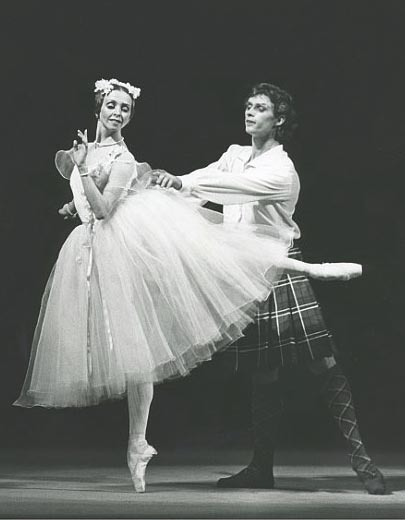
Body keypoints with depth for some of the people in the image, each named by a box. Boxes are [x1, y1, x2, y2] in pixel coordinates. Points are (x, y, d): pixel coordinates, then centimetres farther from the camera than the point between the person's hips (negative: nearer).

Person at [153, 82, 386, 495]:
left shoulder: (281, 170, -11)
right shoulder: (236, 155, 12)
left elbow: (236, 186, -26)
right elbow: (206, 182, 9)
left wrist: (182, 182, -34)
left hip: (279, 268, -6)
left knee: (322, 363, -9)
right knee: (263, 373, 9)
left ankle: (359, 456, -5)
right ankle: (262, 468, 14)